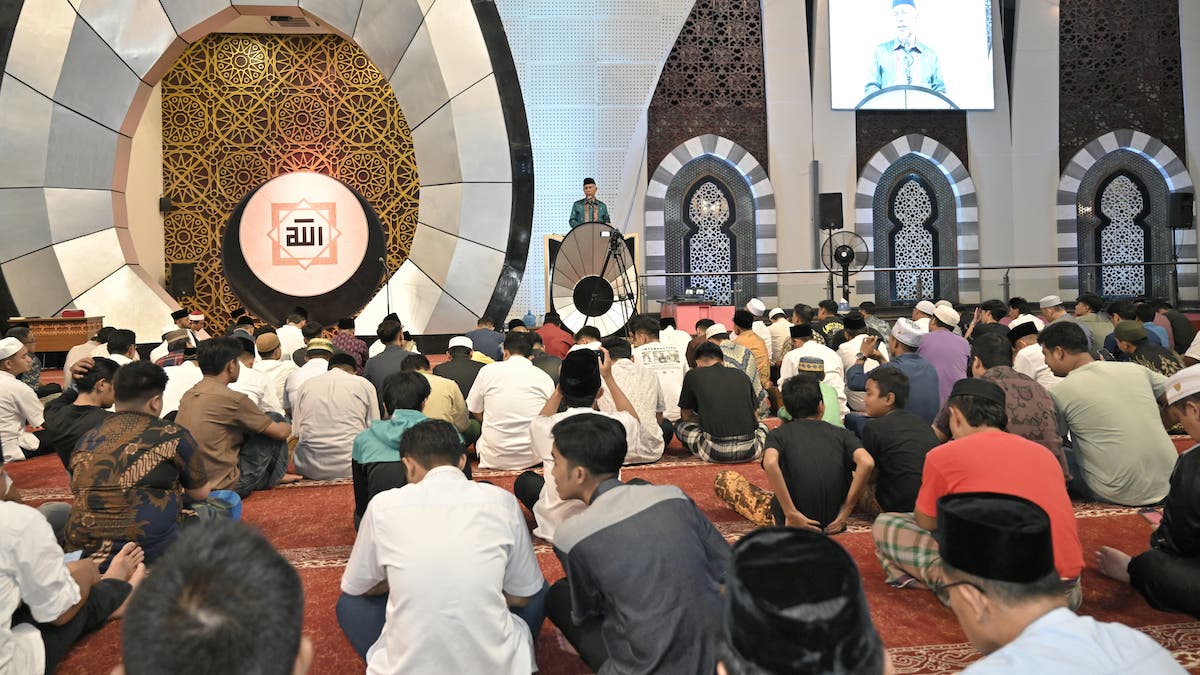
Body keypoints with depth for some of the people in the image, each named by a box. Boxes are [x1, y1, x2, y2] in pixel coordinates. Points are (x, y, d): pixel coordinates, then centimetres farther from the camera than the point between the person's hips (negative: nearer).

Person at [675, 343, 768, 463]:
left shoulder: (693, 375, 8)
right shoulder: (742, 375, 16)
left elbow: (686, 417, 20)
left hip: (716, 452, -3)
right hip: (749, 451, 3)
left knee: (680, 425, 24)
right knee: (762, 425, 37)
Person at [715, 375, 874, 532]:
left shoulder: (778, 434, -1)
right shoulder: (841, 434, 5)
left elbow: (770, 463, -25)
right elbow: (867, 463, -15)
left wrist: (791, 513, -20)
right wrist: (846, 510, -7)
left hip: (788, 521, -3)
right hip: (832, 523, 3)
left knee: (723, 478, 14)